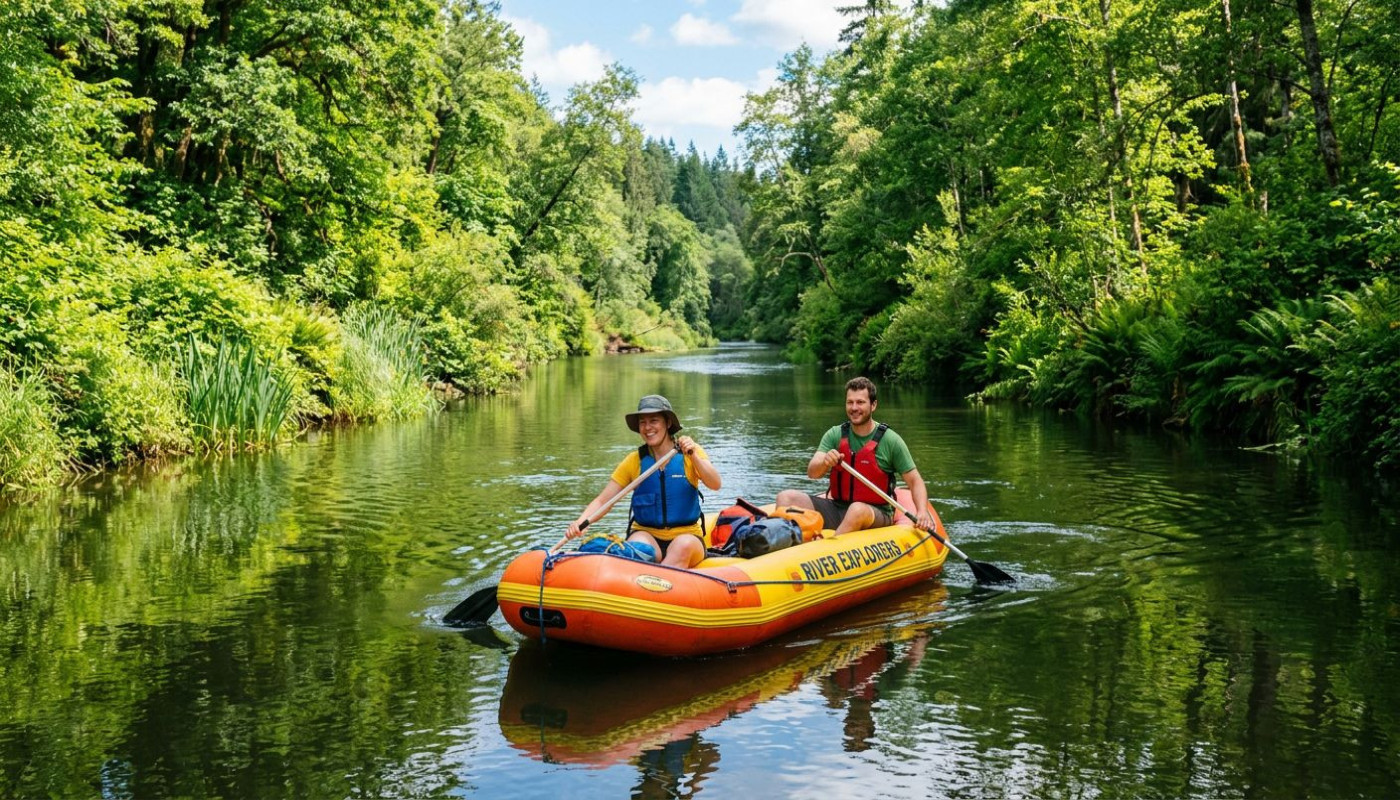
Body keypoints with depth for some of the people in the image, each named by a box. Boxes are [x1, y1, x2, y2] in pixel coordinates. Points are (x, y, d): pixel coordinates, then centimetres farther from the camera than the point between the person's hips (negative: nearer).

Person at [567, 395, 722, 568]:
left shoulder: (690, 452, 1)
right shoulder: (634, 461, 4)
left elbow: (715, 485, -13)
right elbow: (602, 501, -1)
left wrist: (693, 457, -28)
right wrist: (580, 522, -20)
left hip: (687, 535, -1)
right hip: (646, 534, 1)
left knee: (683, 546, -34)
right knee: (638, 545, -33)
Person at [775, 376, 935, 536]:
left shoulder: (890, 440, -4)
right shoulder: (835, 435, 4)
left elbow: (915, 481, 0)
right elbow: (812, 473, -7)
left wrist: (923, 512, -18)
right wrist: (825, 462, -31)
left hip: (876, 514, -4)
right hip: (837, 507, 4)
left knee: (858, 510, -38)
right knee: (786, 497, -13)